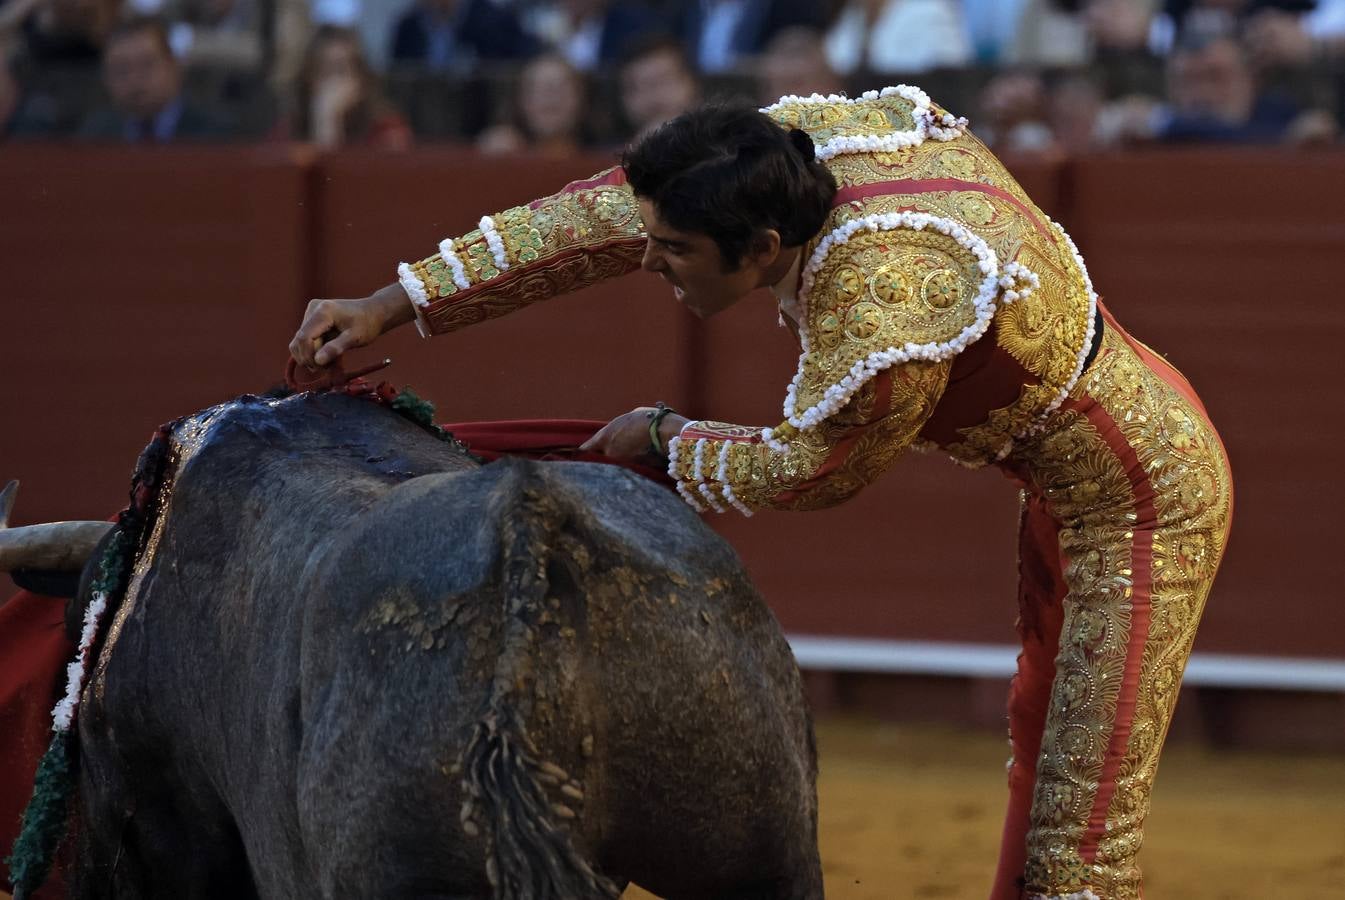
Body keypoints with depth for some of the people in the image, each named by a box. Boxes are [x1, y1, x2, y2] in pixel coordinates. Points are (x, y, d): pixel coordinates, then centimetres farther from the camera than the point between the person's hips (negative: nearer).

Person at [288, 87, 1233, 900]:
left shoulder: (886, 330, -37)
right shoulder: (802, 136, -15)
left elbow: (801, 475, -18)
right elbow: (596, 219, -7)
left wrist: (667, 439, 1)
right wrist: (393, 305, -5)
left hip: (1146, 506, -9)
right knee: (1042, 735, 27)